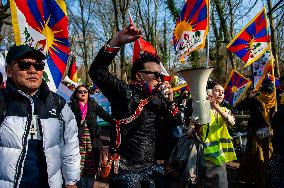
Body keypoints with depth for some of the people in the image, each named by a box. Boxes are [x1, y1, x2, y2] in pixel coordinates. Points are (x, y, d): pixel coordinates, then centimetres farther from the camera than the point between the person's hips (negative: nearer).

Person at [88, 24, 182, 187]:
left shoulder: (157, 98, 7)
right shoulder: (124, 92, -10)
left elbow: (176, 123, 10)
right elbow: (97, 71, -22)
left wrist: (170, 100, -7)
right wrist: (117, 42, -29)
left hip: (151, 167, 6)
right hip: (126, 169, -6)